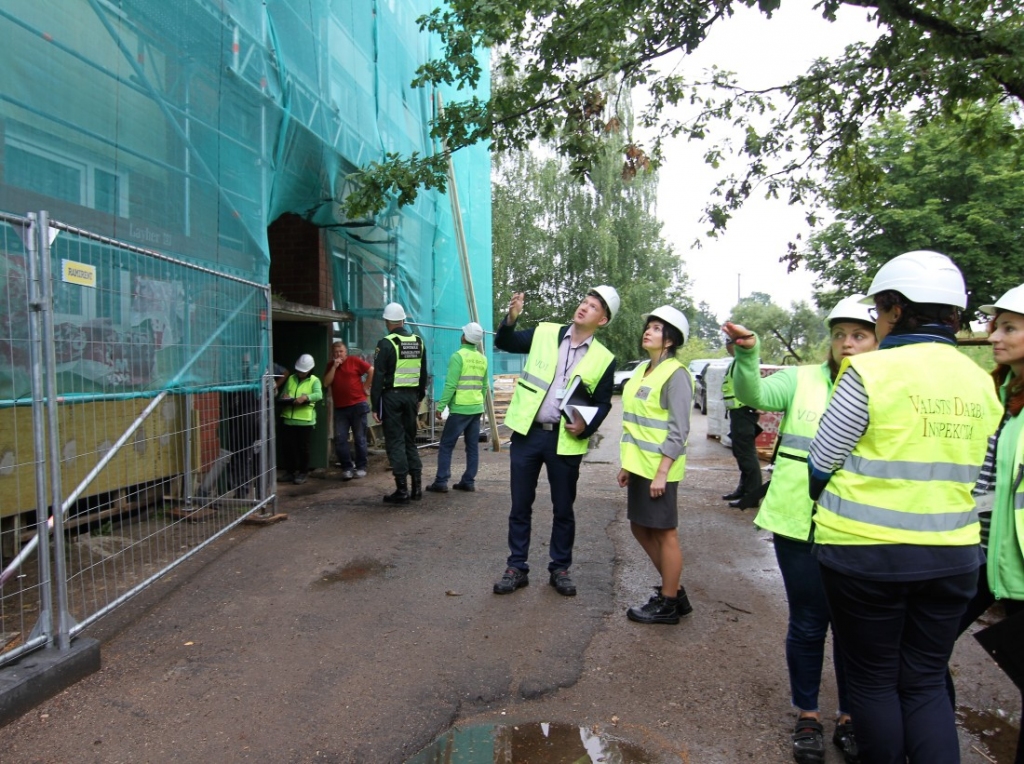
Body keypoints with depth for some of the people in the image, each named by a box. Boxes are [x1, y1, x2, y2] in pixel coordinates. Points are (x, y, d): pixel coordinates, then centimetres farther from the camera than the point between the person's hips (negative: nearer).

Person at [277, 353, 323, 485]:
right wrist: (284, 398, -7)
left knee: (303, 448, 3)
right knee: (287, 446, 9)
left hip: (305, 420, -5)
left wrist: (305, 397, -33)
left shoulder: (314, 381, 0)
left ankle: (303, 473, 15)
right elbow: (281, 396, 17)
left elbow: (319, 395, -17)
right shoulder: (290, 379, 15)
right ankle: (290, 471, 22)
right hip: (288, 419, 5)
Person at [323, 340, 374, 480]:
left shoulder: (354, 361, 0)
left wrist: (366, 387, -1)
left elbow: (371, 371, 0)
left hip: (358, 405, -3)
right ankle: (347, 467, 8)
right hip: (340, 408, 4)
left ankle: (361, 467, 13)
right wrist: (334, 366, -7)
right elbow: (326, 383, -2)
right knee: (340, 439, -2)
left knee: (359, 438, 4)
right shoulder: (330, 366, 11)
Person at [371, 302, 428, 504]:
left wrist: (375, 406, -8)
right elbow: (423, 374, 14)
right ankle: (416, 486, 14)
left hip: (391, 396, -5)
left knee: (395, 442, 0)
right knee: (410, 440, 14)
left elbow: (378, 377, -12)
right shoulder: (418, 342, 8)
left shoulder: (386, 344, -10)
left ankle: (402, 490, 0)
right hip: (411, 395, 6)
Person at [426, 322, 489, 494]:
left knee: (446, 445, 0)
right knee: (473, 446, 9)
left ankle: (441, 482, -1)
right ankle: (469, 481, 11)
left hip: (460, 409, -6)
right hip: (476, 408, 6)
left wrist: (441, 406, -11)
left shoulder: (458, 356, -11)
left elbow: (451, 385, -16)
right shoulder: (483, 359, 10)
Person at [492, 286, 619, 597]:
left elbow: (603, 403, 5)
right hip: (527, 434, 1)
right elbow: (504, 343, 5)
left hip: (565, 441, -1)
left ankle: (560, 569, 28)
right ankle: (516, 568, 22)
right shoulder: (544, 333, 4)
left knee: (563, 509, 10)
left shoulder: (604, 359, 1)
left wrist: (587, 426, -13)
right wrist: (511, 318, -15)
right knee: (520, 506, 9)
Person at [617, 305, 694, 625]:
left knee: (664, 533, 4)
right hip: (639, 465, 9)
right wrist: (627, 464, 16)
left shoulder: (675, 374, -13)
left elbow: (679, 430, -16)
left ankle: (668, 604, 19)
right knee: (641, 528, 15)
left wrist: (661, 472, -20)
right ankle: (673, 590, 31)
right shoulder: (641, 370, 12)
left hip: (659, 468, -9)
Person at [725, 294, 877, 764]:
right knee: (808, 624, 11)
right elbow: (755, 395, -17)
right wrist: (748, 356, -35)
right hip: (800, 524, -1)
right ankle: (807, 716, 32)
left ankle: (850, 718, 36)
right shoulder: (801, 380, -1)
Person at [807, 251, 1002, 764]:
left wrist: (827, 503, 11)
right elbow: (973, 478, 11)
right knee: (926, 684, 17)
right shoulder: (981, 383, 5)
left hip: (864, 550, -5)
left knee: (873, 681, 13)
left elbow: (821, 465, -9)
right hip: (952, 556, 5)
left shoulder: (870, 371, -14)